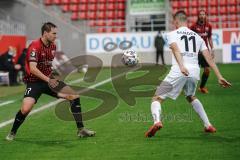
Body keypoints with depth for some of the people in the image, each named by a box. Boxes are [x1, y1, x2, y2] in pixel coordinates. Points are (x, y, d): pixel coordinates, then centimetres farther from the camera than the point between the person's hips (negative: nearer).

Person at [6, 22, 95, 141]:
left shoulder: (53, 46, 5)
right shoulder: (35, 46, -18)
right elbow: (32, 69, -27)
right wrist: (48, 80, -31)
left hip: (49, 80, 7)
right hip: (35, 82, -7)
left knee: (74, 96, -4)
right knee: (25, 109, -25)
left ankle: (81, 129, 3)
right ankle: (12, 133, 3)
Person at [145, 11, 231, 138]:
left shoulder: (172, 34, 12)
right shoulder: (197, 37, 24)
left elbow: (176, 50, -10)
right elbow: (209, 58, 14)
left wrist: (182, 67, -26)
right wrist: (219, 77, 10)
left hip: (178, 71, -5)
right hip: (195, 71, 5)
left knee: (157, 98, 2)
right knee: (191, 97, 34)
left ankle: (157, 121, -28)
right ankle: (208, 125, 28)